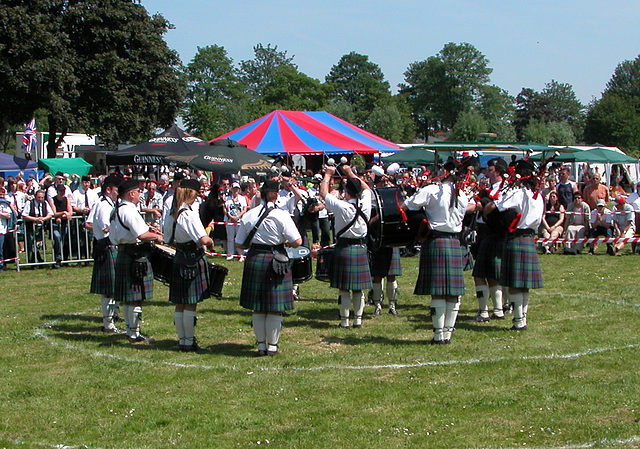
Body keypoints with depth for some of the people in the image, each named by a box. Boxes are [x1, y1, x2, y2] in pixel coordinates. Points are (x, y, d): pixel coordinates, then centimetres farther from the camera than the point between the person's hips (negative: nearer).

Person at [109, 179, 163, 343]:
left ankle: (130, 329, 24)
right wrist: (156, 237, -7)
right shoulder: (129, 210, -18)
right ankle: (134, 333, 0)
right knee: (136, 298, -4)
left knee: (128, 297, 16)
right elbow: (143, 235, -26)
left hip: (123, 254, 10)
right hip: (135, 255, -10)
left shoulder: (117, 210, 14)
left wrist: (148, 229, 13)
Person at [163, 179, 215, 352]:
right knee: (191, 304, -1)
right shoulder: (190, 214, -18)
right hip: (194, 260, -8)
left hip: (179, 260, 8)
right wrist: (211, 242, -4)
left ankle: (182, 340, 19)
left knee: (179, 304, 12)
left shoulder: (172, 214, 6)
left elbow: (169, 239, 16)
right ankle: (189, 342, 4)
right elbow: (204, 239, -24)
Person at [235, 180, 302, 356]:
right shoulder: (282, 215, -9)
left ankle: (261, 344, 17)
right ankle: (272, 345, 8)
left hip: (254, 260, 4)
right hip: (276, 261, -4)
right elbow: (297, 242, -13)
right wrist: (285, 242, 7)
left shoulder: (248, 215, 1)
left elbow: (239, 245, 5)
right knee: (275, 308, 4)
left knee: (258, 308, 12)